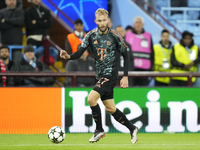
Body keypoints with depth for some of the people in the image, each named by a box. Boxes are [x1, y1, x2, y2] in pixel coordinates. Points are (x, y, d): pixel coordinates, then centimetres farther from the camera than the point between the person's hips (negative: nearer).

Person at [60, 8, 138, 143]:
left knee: (91, 99, -20)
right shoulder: (91, 36, 2)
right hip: (100, 76, 6)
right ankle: (132, 129, 29)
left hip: (110, 75, -6)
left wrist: (125, 77, -5)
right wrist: (68, 56, -25)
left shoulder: (115, 36, -9)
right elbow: (79, 53, -3)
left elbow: (125, 55, -1)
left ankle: (99, 130, -4)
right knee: (111, 109, 11)